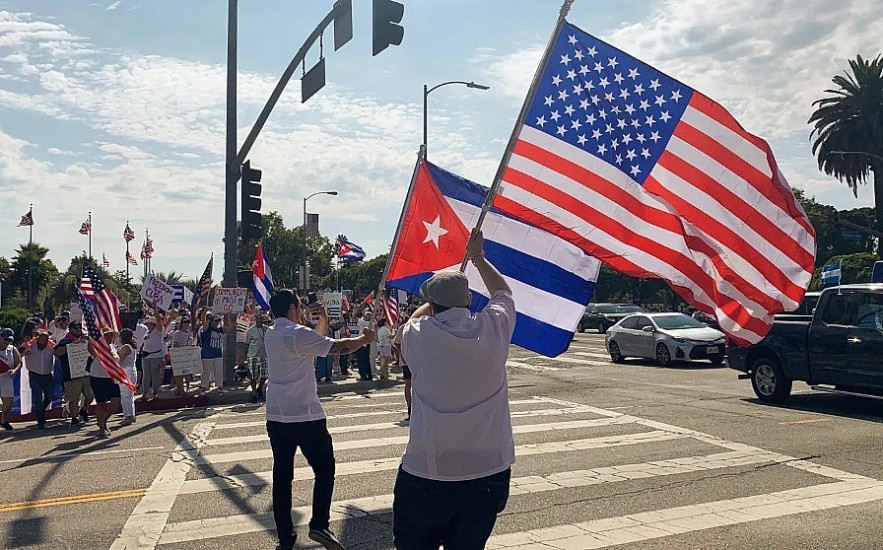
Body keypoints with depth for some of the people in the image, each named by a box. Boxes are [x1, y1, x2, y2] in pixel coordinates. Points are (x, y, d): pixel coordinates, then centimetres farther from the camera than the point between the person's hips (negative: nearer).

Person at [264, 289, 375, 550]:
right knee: (324, 469, 8)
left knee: (282, 477, 9)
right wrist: (365, 338, 1)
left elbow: (315, 340, 20)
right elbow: (338, 347, -14)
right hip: (305, 416, -7)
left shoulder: (271, 334, 11)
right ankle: (319, 525, 1)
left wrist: (323, 319, 9)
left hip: (276, 418, 7)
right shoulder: (298, 333, -14)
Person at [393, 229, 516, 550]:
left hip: (426, 472, -1)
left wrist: (437, 300, 34)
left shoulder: (417, 336, -7)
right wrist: (477, 257, 31)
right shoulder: (494, 329, -5)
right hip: (489, 472, 2)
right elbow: (503, 292, 18)